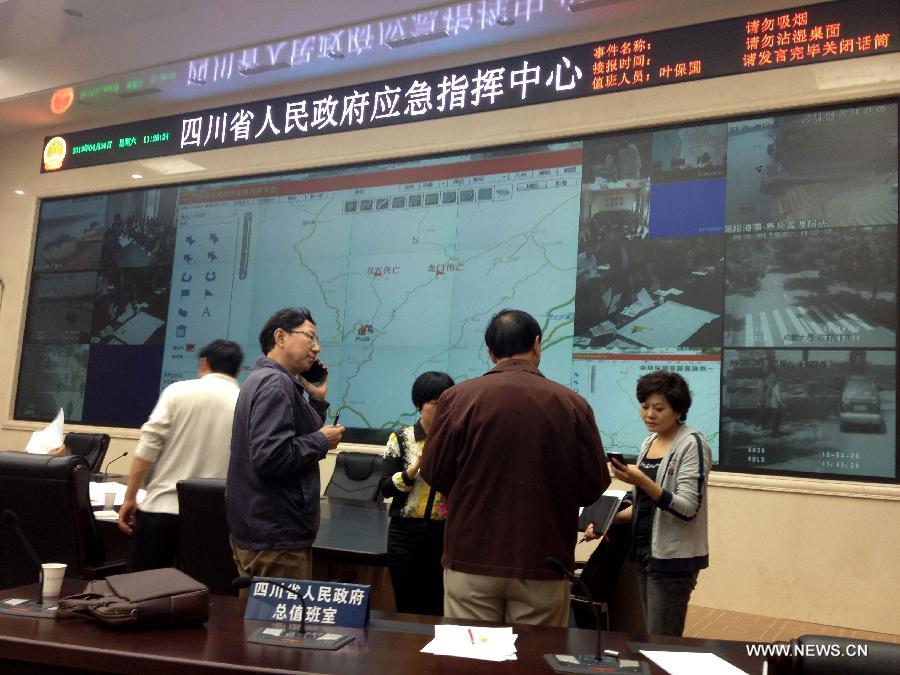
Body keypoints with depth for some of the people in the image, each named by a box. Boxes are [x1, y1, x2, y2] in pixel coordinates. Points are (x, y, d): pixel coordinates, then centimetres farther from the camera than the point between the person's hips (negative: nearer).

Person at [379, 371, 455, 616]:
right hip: (407, 532, 0)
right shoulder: (401, 439, 3)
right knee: (408, 609, 6)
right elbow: (386, 488, -4)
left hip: (446, 534, 0)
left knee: (440, 610, 4)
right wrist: (415, 468, -17)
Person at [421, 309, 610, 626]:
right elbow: (594, 486, 1)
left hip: (472, 560, 0)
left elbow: (434, 476, 0)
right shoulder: (573, 404, -6)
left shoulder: (457, 398, -7)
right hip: (544, 566, 0)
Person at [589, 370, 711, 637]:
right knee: (649, 638, 11)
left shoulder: (692, 444, -12)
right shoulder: (649, 442, 10)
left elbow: (688, 509, -19)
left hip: (672, 559, -7)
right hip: (644, 552, 7)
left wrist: (642, 481, -30)